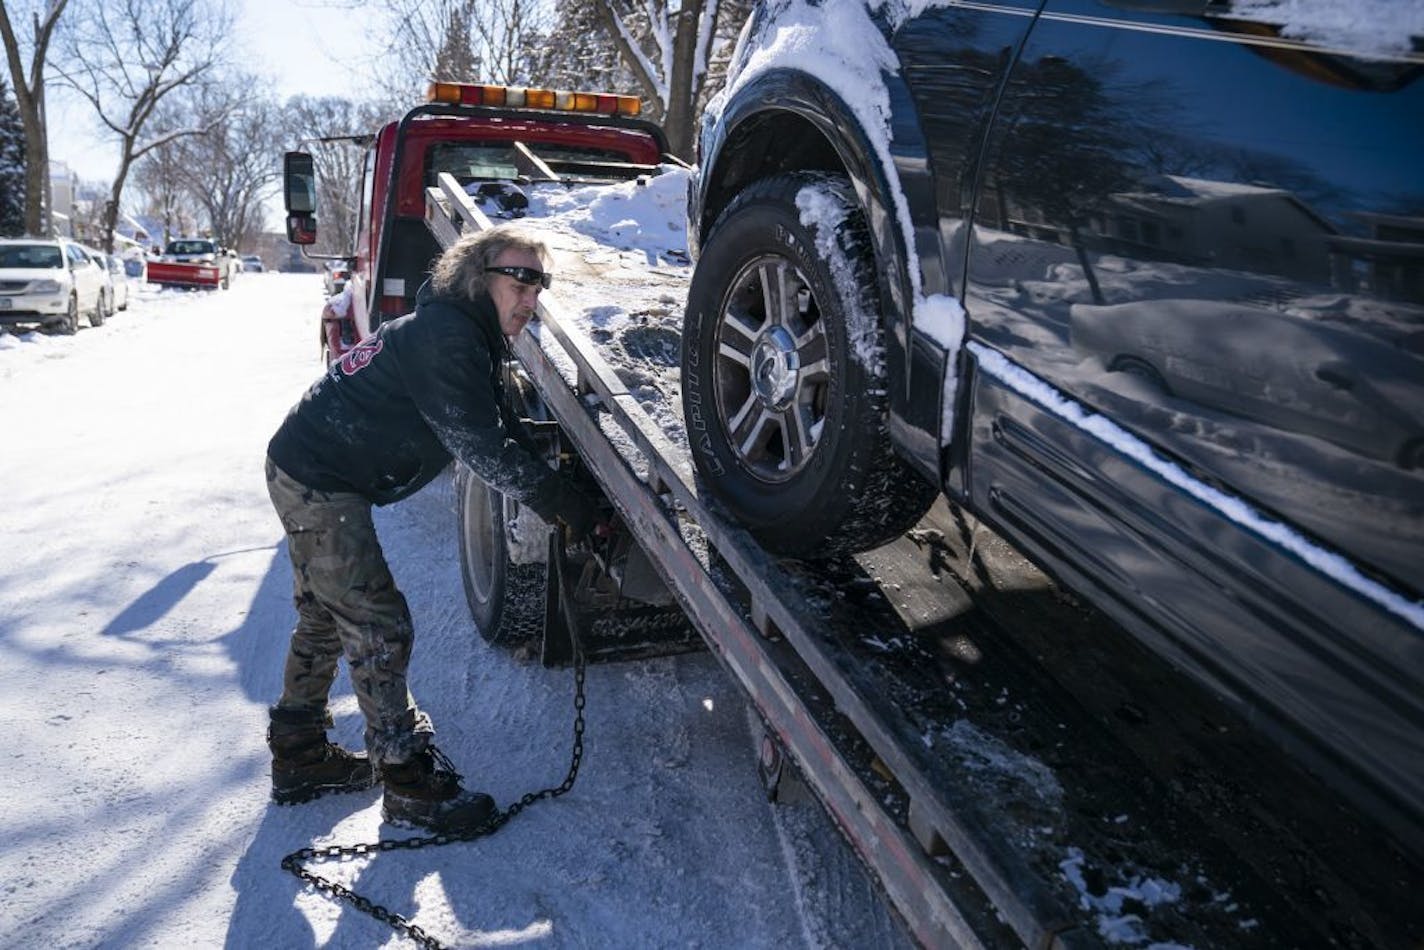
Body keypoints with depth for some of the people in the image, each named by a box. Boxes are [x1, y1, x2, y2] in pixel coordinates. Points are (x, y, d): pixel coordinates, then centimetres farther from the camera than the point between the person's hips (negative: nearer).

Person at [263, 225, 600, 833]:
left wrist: (558, 501, 1)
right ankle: (408, 787, 6)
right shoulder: (446, 339, -22)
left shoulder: (468, 337, 10)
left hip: (307, 473, 11)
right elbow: (485, 450, -25)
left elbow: (503, 433, 9)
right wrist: (566, 503, -18)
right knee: (379, 630, -5)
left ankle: (298, 758, 36)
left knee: (325, 620, 20)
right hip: (321, 485, -11)